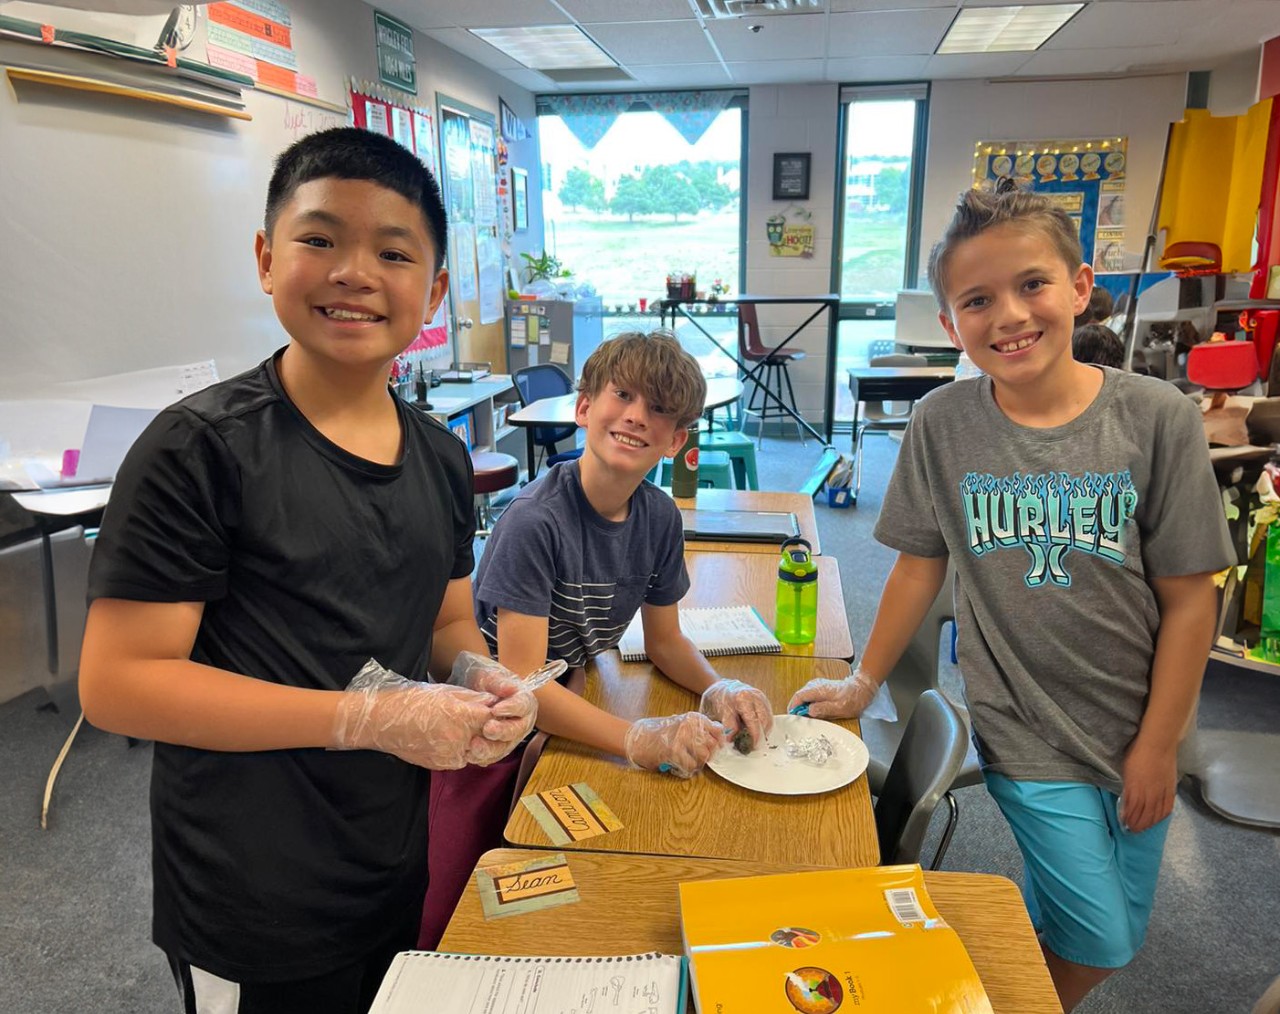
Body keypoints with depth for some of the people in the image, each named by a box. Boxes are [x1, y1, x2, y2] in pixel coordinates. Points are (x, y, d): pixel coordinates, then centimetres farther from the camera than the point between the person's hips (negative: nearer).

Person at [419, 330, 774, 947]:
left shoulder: (659, 518, -6)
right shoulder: (536, 521, -26)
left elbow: (663, 640, 7)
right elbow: (522, 682, -28)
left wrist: (716, 690, -14)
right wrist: (640, 739, -39)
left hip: (569, 726, 6)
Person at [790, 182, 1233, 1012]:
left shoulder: (1158, 418, -13)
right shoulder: (942, 425, -11)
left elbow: (1188, 599, -7)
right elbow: (921, 566, -2)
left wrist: (1159, 745, -4)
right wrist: (862, 685, 2)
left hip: (1137, 734, 2)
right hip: (1028, 737, -2)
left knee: (1124, 931, 17)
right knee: (1099, 941, 4)